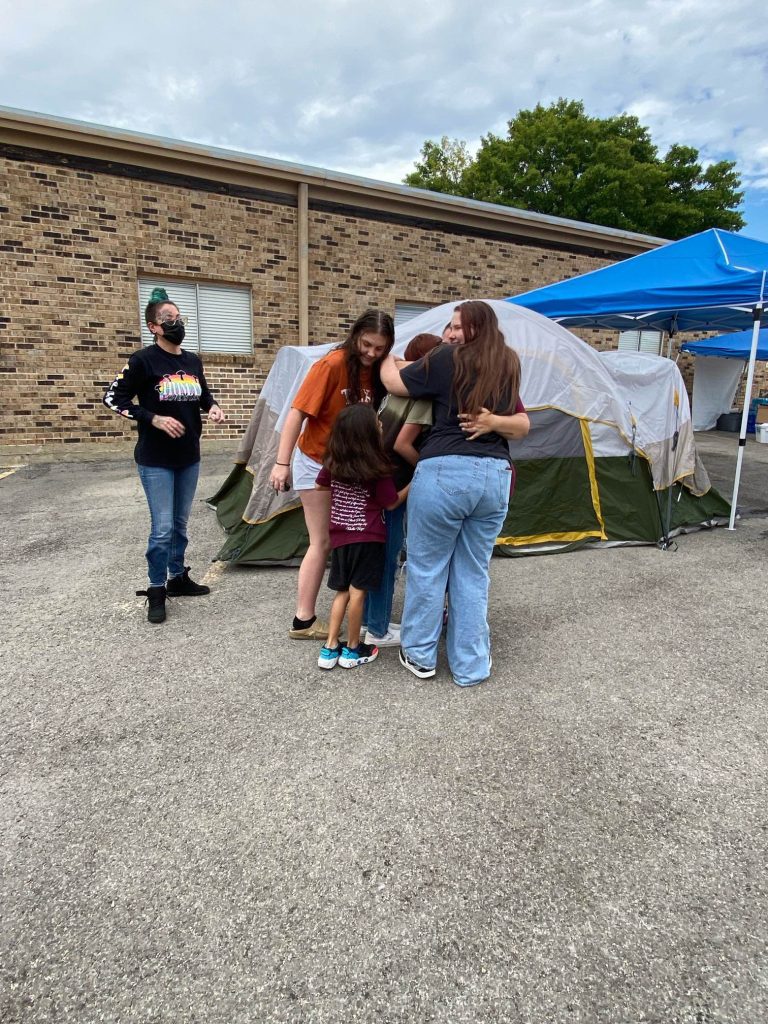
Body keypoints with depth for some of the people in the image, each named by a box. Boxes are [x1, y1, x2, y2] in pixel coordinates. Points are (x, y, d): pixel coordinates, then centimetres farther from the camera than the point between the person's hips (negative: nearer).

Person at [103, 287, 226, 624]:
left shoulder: (193, 361, 6)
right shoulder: (143, 360, -11)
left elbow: (204, 394, 21)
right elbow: (113, 399, -8)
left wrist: (213, 407, -2)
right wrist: (154, 419, -18)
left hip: (189, 457, 6)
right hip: (156, 460, -6)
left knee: (180, 524, 15)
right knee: (163, 528, -5)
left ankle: (178, 578, 31)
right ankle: (156, 592, 12)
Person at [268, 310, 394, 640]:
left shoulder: (375, 371, -1)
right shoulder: (332, 365, -20)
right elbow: (297, 414, -20)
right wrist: (282, 463, -23)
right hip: (317, 463, -6)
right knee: (322, 542, -3)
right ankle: (304, 620, 8)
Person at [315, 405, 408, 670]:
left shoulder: (333, 462, -1)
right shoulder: (377, 469, -16)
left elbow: (320, 487, 16)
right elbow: (391, 504, -5)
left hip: (340, 536, 5)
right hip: (368, 538, -5)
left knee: (342, 591, 15)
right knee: (357, 591, 3)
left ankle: (330, 648, 18)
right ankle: (352, 650, 16)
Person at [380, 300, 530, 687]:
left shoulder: (447, 358, -2)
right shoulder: (508, 368, 16)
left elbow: (395, 382, 5)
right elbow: (522, 425, 19)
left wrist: (385, 354, 24)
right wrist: (492, 421, 5)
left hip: (444, 473, -5)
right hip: (495, 477, 6)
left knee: (427, 568, 11)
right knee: (474, 574, 14)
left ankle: (420, 655, 26)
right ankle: (471, 665, 23)